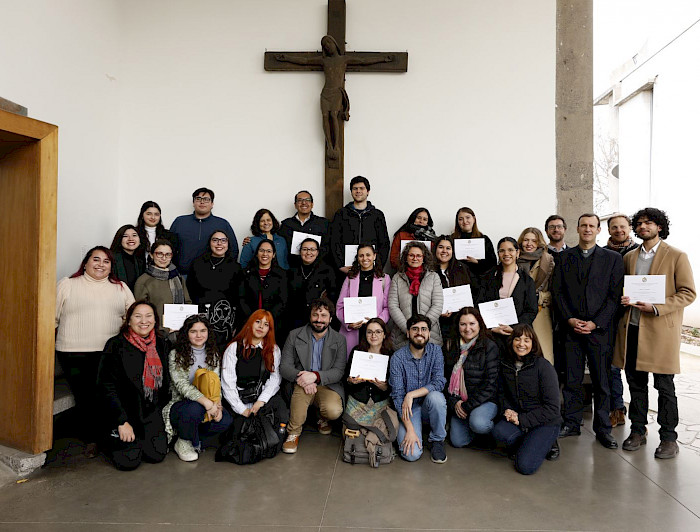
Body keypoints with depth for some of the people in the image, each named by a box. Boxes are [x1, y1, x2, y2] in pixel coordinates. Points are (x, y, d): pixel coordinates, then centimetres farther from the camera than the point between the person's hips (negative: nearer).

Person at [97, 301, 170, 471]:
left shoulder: (160, 344, 5)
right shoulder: (116, 345, -10)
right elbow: (107, 386, -12)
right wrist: (122, 422, -16)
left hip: (152, 412, 4)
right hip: (123, 410, -4)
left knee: (157, 455, -7)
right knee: (129, 461, -12)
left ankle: (138, 440, 24)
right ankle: (111, 440, 19)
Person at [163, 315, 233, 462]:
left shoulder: (213, 355, 9)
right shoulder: (176, 355, -6)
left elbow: (217, 383, 4)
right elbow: (182, 385, -19)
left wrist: (217, 404, -18)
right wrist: (207, 402, -31)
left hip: (207, 406, 4)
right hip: (179, 404, -4)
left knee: (226, 420, -24)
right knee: (195, 409, -38)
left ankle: (192, 438, 4)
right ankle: (183, 442, -6)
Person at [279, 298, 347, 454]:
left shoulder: (339, 339, 2)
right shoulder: (295, 336, 2)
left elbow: (339, 371, -7)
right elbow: (284, 367, -3)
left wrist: (316, 376, -26)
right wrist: (301, 378, -25)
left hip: (328, 384, 0)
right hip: (301, 382, 0)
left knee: (334, 411, -29)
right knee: (302, 389, -36)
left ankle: (322, 418, 12)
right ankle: (294, 432, -13)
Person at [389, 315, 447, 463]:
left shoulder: (435, 351, -5)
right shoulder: (398, 357, -11)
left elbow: (439, 383, -16)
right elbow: (397, 395, -14)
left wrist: (411, 394, -26)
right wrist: (410, 429, -21)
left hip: (429, 406, 2)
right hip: (409, 408, -1)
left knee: (435, 396, -34)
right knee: (412, 454, -22)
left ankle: (437, 440, -7)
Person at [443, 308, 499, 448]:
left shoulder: (490, 346, -9)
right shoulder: (450, 346, 5)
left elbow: (490, 382, -13)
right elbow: (446, 378, 6)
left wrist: (468, 405, -16)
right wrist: (454, 402, -8)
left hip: (486, 400, -4)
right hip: (459, 401, 4)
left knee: (477, 423, -33)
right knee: (457, 442, -7)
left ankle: (492, 430, 2)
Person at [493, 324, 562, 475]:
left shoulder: (543, 366, -14)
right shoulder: (505, 365, 2)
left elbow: (551, 407, -15)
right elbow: (502, 393, 15)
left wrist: (522, 419, -18)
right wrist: (507, 410, -7)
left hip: (546, 423, -4)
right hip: (517, 418, 4)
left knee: (525, 465, -23)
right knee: (499, 431, -30)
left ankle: (547, 444, 8)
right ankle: (529, 444, 1)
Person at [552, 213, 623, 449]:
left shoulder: (612, 258, 6)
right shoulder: (564, 257, 9)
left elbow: (615, 295, -1)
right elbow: (557, 291, 5)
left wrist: (596, 323, -10)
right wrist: (569, 319, -7)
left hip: (600, 329, -1)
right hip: (570, 327, 1)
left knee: (602, 380, 5)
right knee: (572, 379, 6)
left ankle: (602, 428, 18)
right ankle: (572, 423, 18)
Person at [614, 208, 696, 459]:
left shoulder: (677, 256, -1)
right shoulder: (629, 258, 14)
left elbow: (688, 292, -6)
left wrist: (656, 307, -17)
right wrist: (622, 300, 0)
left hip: (661, 329, -4)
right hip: (631, 327, 5)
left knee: (664, 386, 2)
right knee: (635, 383, 11)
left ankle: (668, 437, 14)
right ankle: (638, 431, 23)